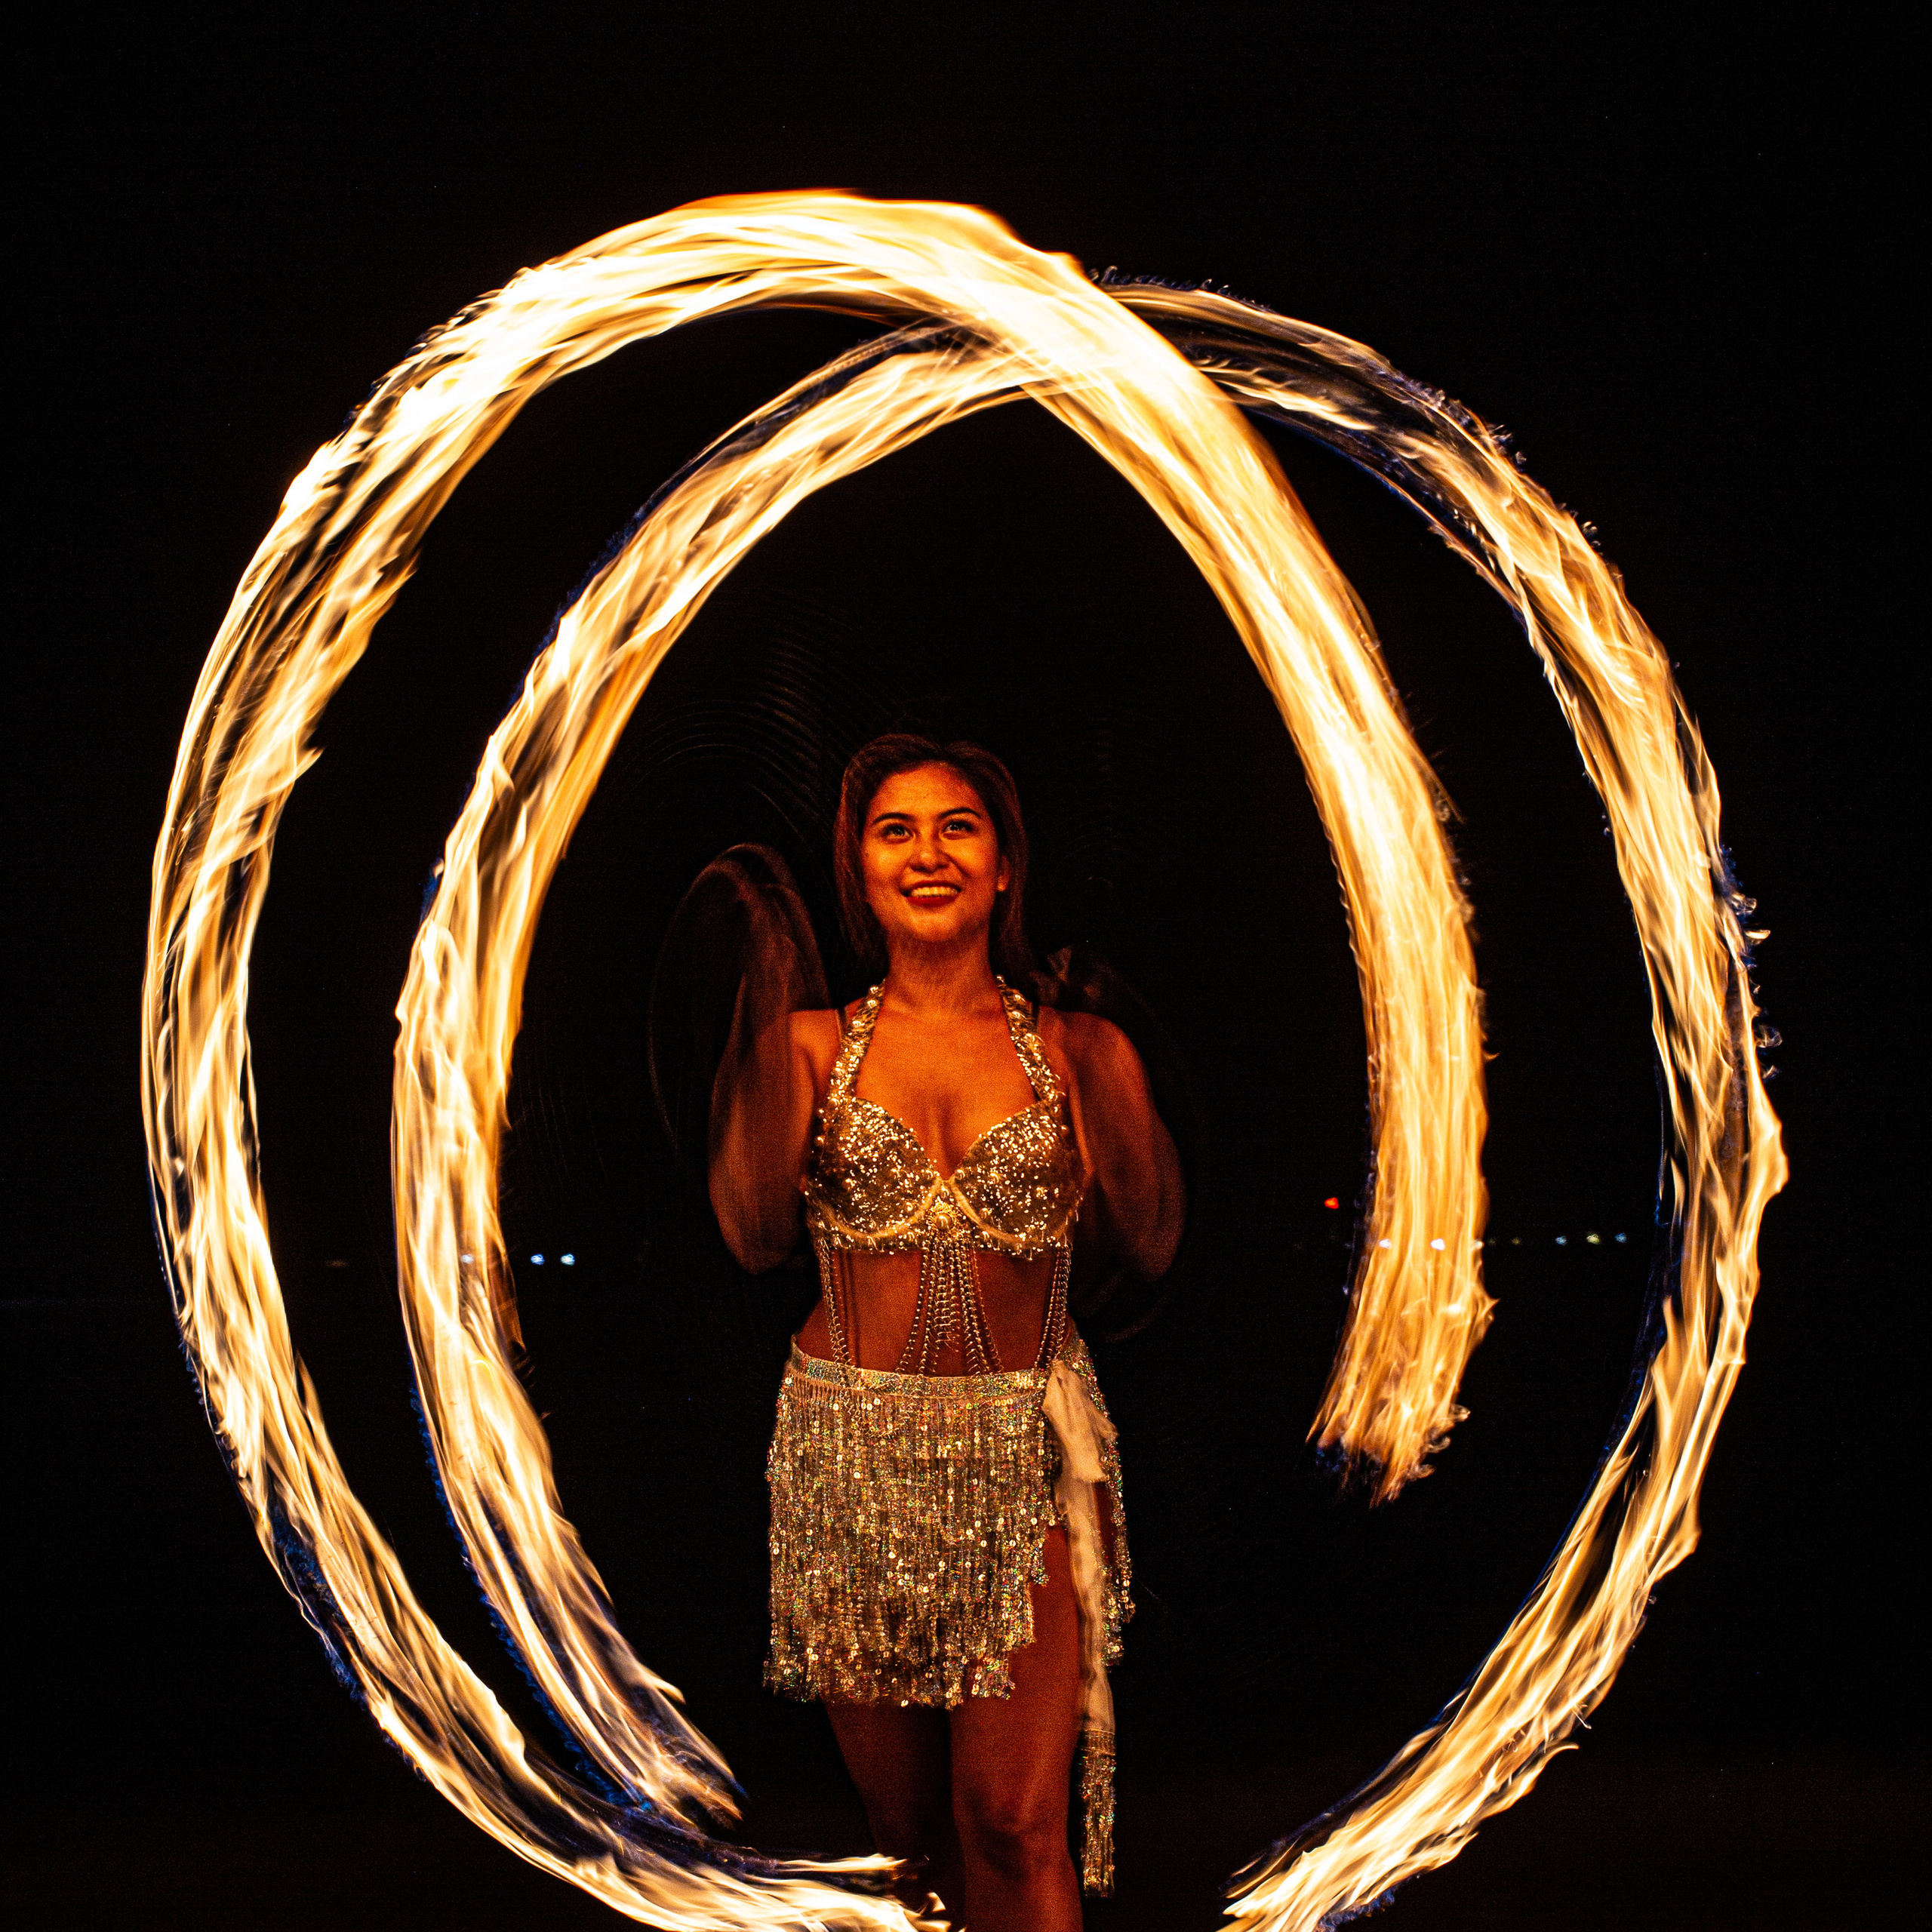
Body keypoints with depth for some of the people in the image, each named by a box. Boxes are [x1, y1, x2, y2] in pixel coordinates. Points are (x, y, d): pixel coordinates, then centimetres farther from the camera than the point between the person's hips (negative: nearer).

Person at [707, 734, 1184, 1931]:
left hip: (1027, 1454, -1)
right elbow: (757, 1235, -10)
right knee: (902, 1807, 12)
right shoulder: (815, 1044, 3)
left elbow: (1148, 1246, -4)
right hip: (852, 1455, 1)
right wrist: (762, 1030, -12)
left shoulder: (1067, 1047, 3)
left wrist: (1106, 1065, -12)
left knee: (1016, 1820, -5)